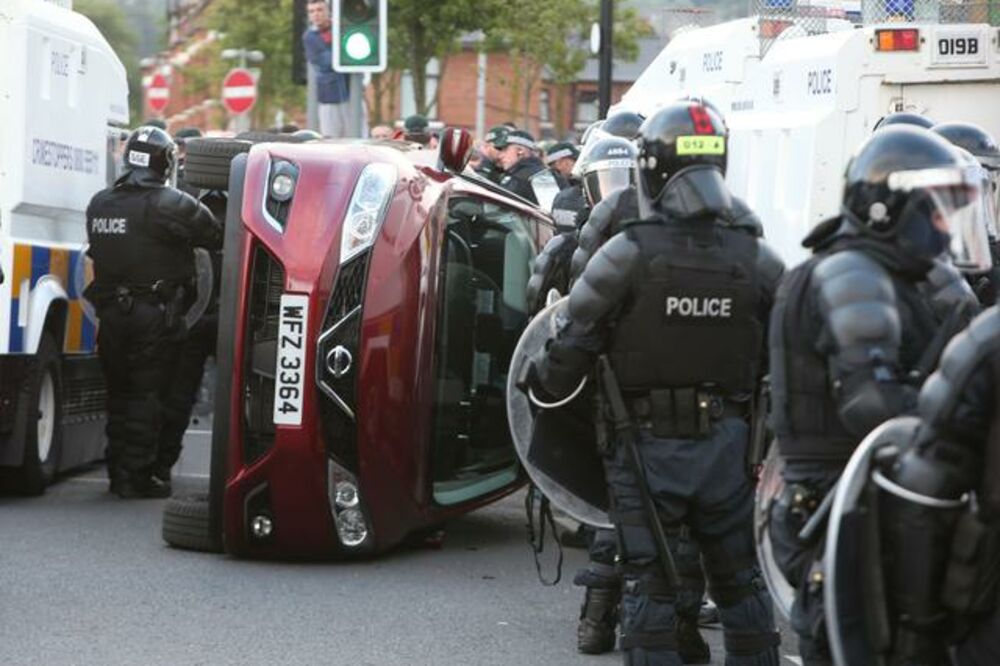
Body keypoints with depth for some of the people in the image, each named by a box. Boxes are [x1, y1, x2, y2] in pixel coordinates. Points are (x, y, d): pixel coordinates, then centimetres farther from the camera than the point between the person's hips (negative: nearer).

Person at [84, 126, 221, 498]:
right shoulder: (172, 205, -13)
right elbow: (216, 238, -8)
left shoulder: (99, 204, 9)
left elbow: (96, 252, 12)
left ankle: (118, 472, 21)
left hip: (111, 311, 6)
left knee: (119, 392, 15)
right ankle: (136, 477, -2)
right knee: (145, 394, -1)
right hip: (154, 314, -6)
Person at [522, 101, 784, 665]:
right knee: (741, 583, 16)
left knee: (649, 587, 4)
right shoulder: (756, 260, -3)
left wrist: (537, 381, 9)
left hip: (647, 446, -3)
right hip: (727, 445, 3)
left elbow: (572, 348, -10)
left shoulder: (627, 255, -13)